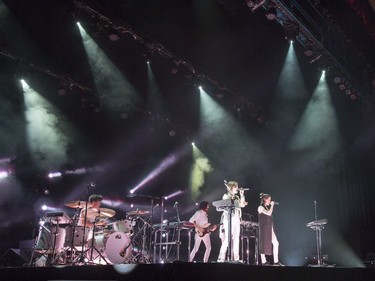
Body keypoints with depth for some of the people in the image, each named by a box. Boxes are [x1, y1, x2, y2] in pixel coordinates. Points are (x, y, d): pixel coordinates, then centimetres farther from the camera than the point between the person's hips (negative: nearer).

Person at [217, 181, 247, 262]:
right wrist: (237, 204, -9)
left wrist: (242, 195, 3)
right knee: (227, 239, -13)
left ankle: (235, 258, 4)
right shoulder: (226, 196, 3)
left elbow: (242, 205, 5)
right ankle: (221, 258, -10)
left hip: (236, 220, 6)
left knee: (236, 240, 1)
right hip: (228, 219, -6)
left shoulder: (237, 197, 17)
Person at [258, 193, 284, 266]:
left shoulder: (267, 207, 18)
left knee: (275, 243, 0)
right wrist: (272, 205, -9)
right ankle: (264, 262, 5)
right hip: (264, 228, -8)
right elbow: (269, 213, -19)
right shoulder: (260, 207, -8)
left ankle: (276, 261, 2)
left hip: (270, 228, 8)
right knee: (264, 244, -2)